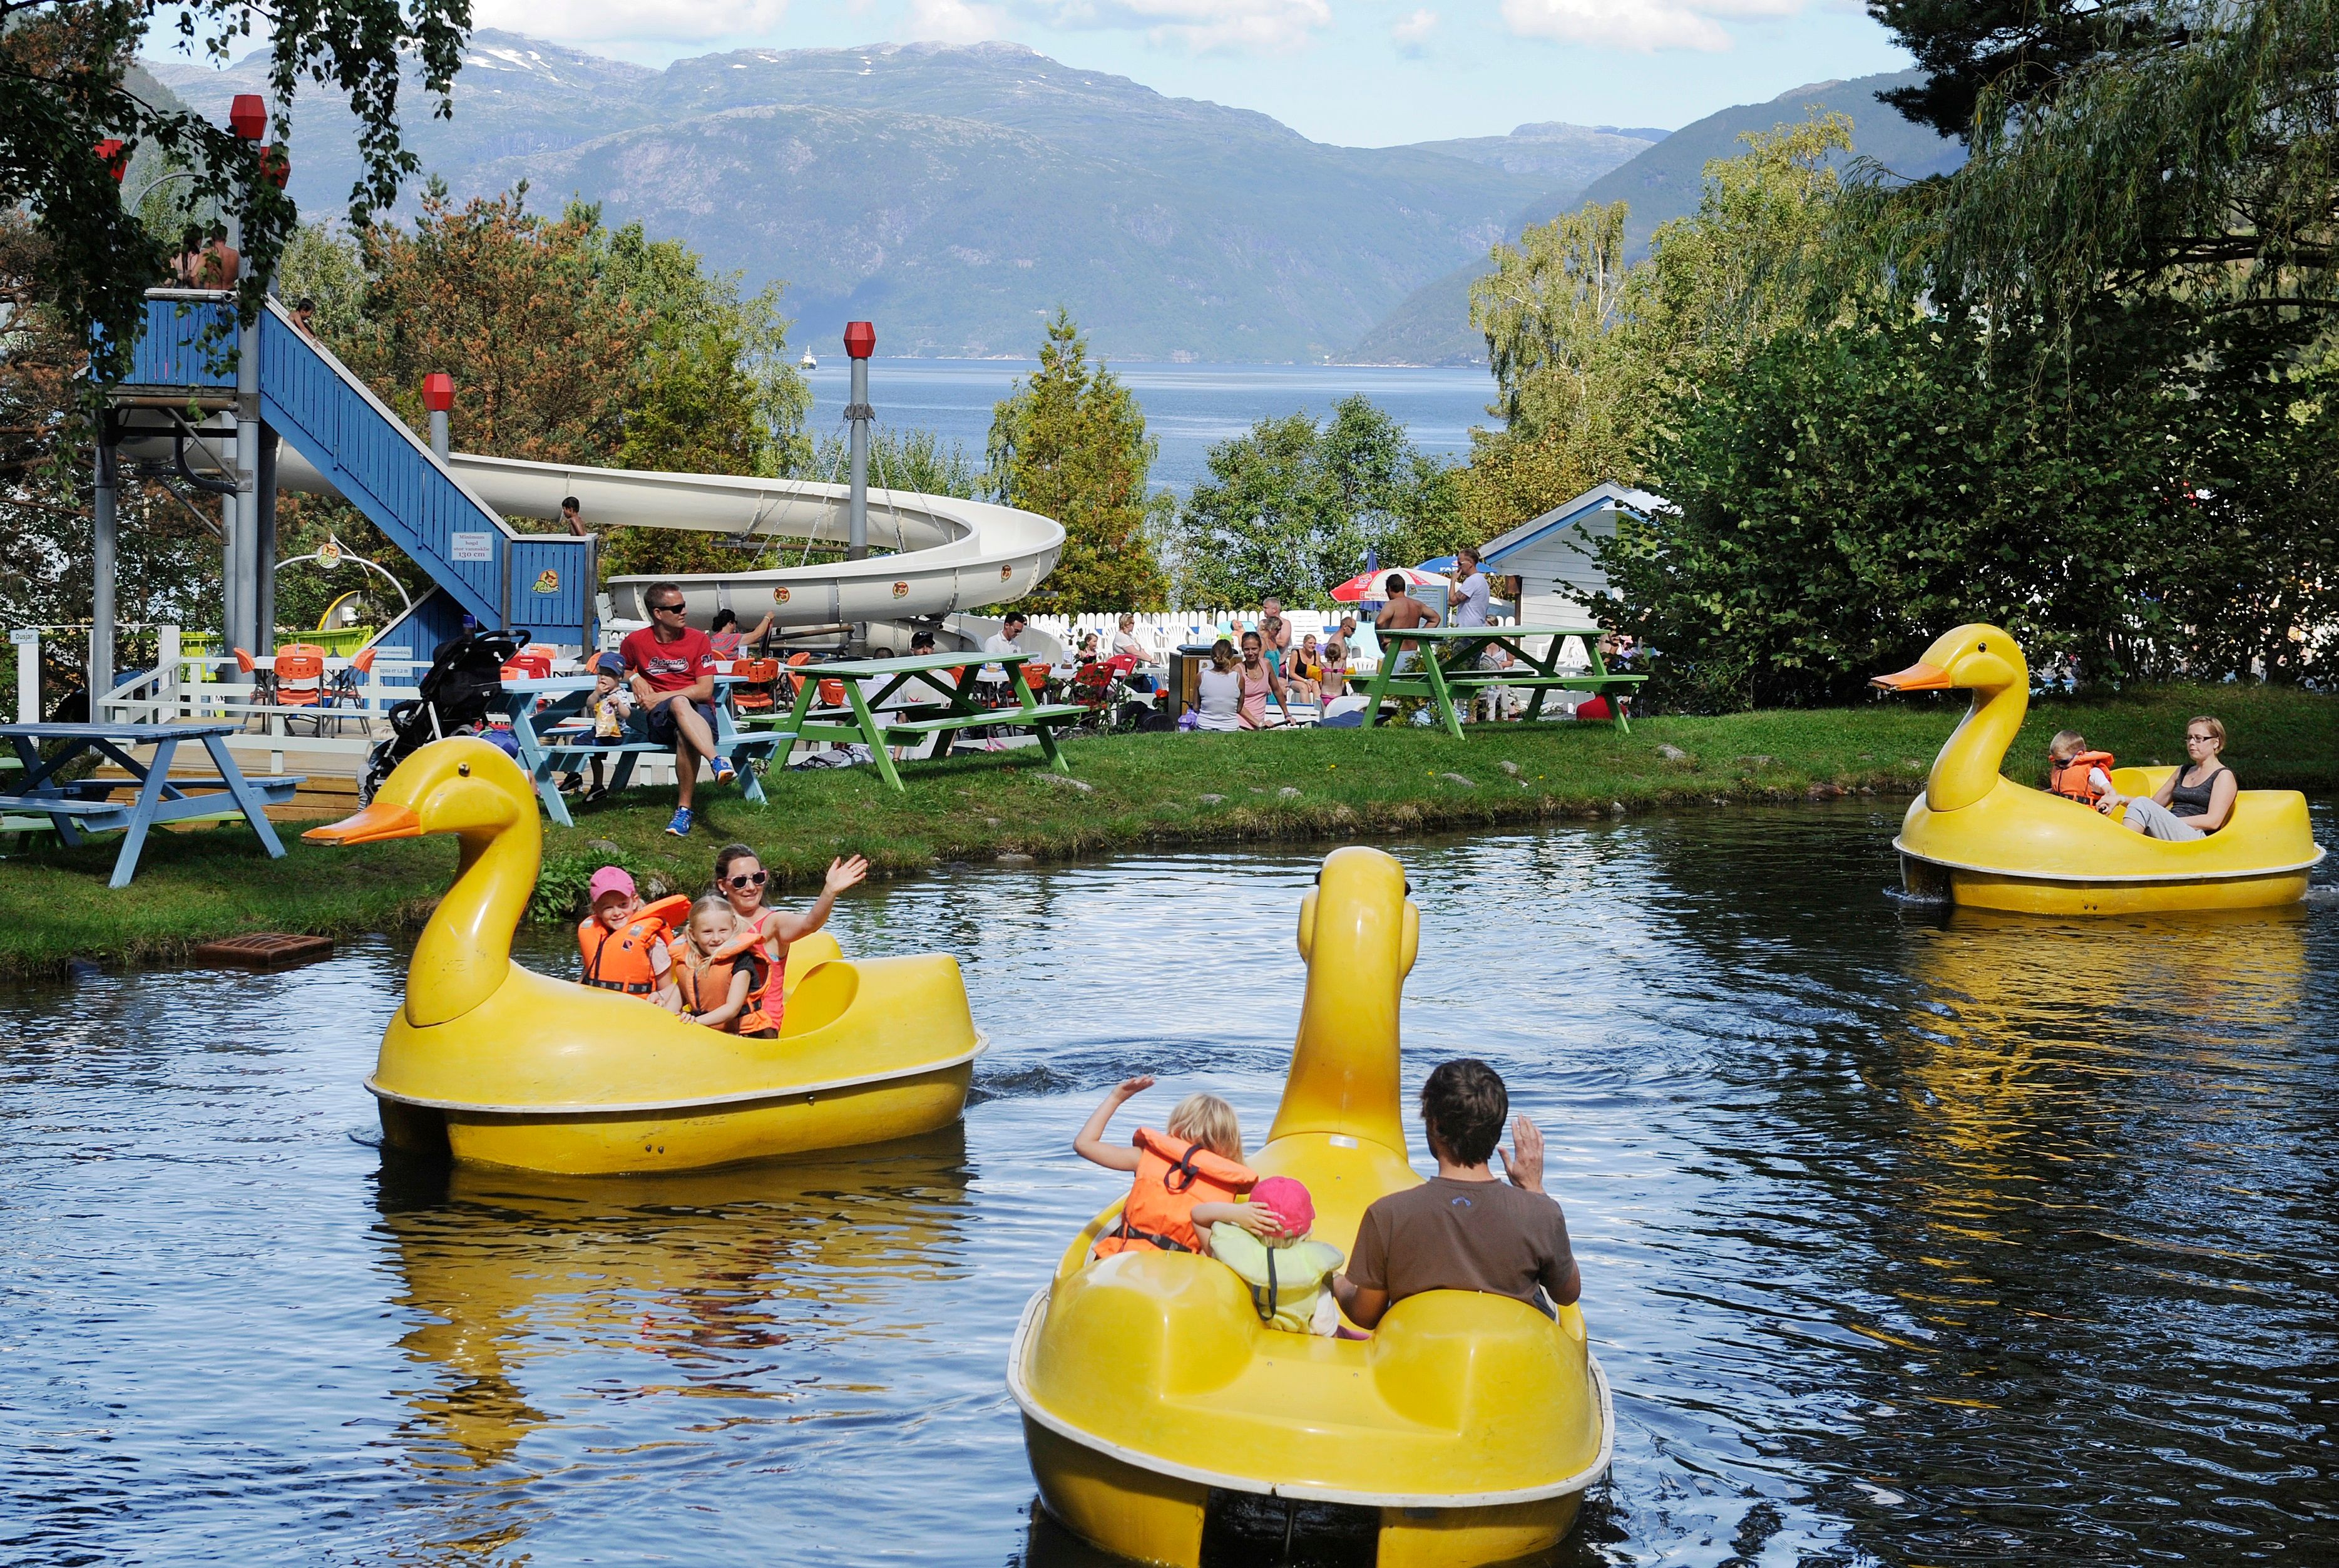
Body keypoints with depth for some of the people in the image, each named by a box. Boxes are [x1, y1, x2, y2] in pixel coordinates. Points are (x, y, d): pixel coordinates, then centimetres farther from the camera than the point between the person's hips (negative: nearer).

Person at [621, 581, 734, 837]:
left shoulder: (698, 639, 3)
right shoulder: (635, 641, 7)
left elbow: (705, 690, -3)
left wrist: (660, 697, -8)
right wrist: (634, 678, 4)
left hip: (699, 712, 0)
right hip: (658, 718, 0)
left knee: (685, 734, -40)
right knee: (679, 704, -39)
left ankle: (684, 810, -40)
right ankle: (718, 761, -61)